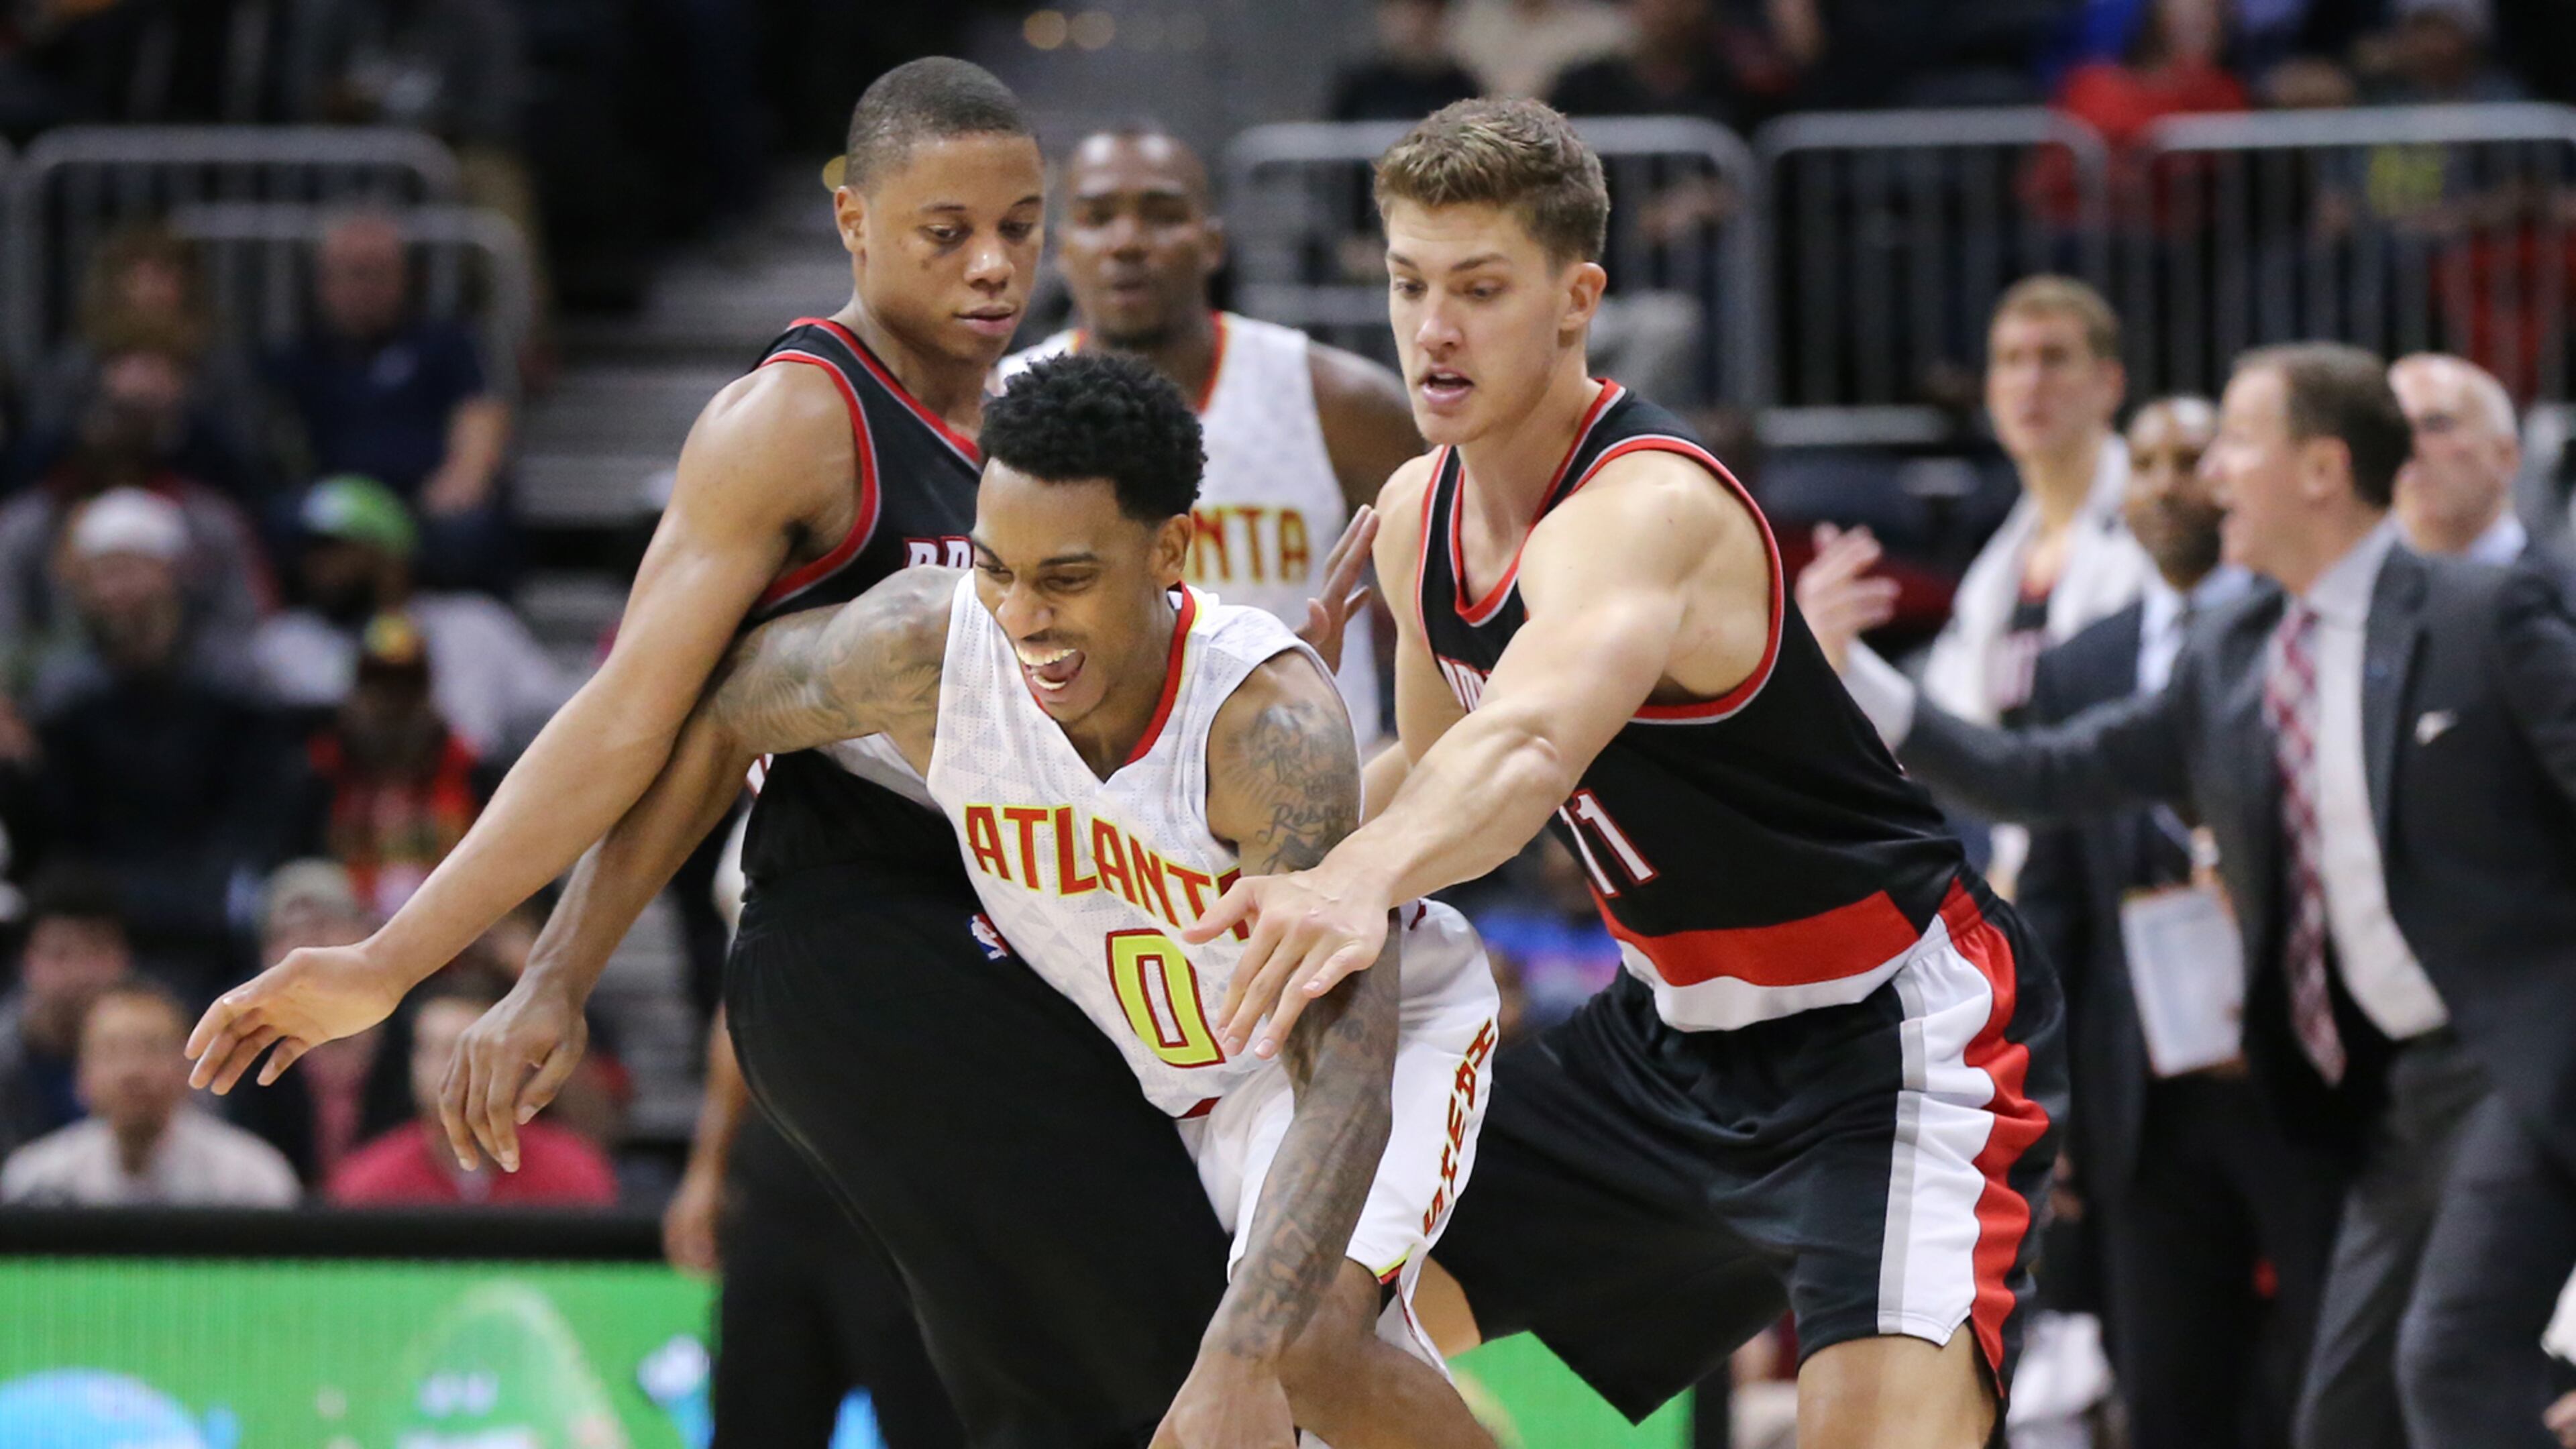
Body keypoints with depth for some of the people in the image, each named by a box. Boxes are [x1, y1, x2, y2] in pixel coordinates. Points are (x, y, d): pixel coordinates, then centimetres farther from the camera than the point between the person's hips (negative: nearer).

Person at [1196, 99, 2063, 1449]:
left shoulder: (1647, 509, -28)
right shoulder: (1421, 513, 1)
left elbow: (1534, 740, -49)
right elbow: (1439, 764, 19)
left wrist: (1363, 879, -68)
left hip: (1890, 1034, -9)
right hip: (1678, 1029, 10)